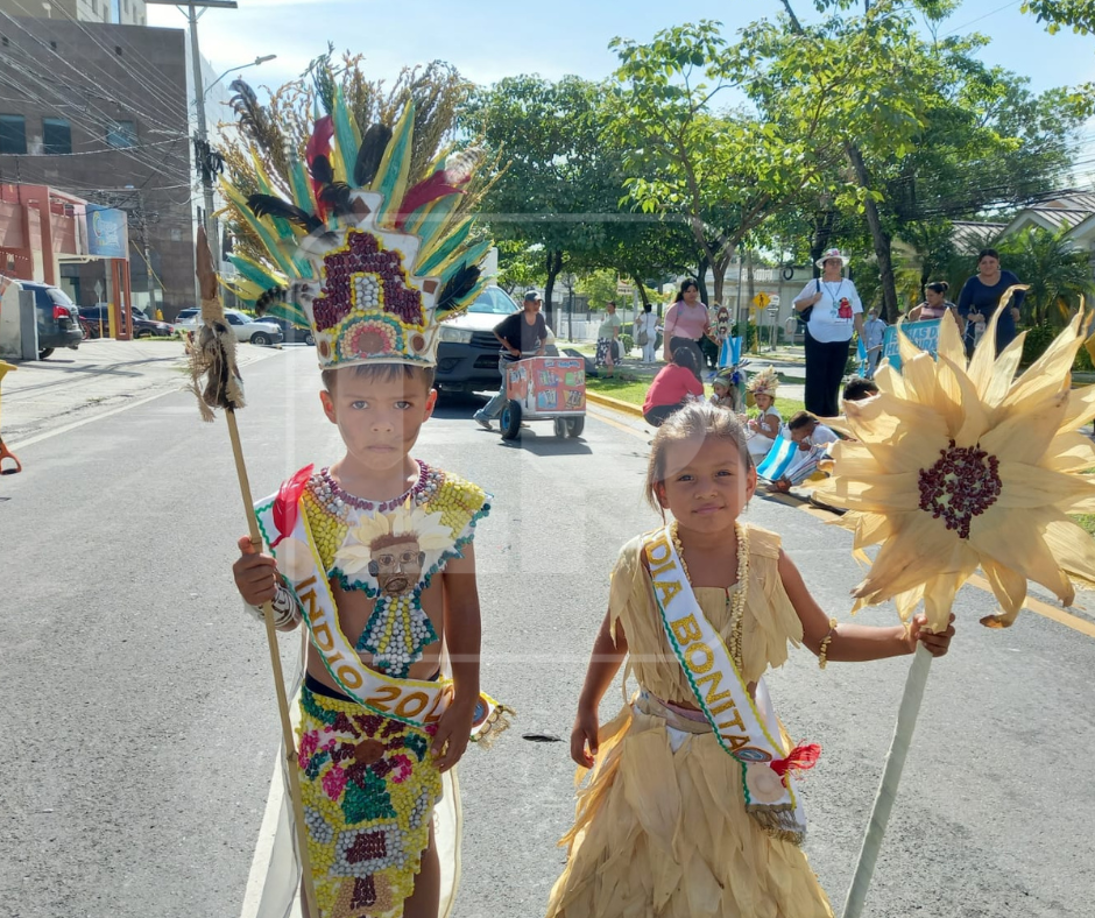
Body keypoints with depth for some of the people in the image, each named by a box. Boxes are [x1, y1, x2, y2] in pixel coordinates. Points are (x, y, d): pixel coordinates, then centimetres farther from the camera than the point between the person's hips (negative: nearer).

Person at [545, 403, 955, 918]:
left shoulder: (768, 562, -15)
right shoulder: (640, 565, -17)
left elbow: (826, 640, -2)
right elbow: (613, 640, 2)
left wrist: (906, 638, -14)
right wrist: (586, 710, 8)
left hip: (742, 758, 1)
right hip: (656, 754, 0)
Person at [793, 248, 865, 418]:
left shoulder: (849, 285, 11)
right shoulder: (815, 284, 2)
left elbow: (857, 311, 12)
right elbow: (797, 305, 6)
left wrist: (862, 335, 7)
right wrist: (812, 300, -13)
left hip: (842, 339, 3)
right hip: (818, 338, -3)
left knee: (834, 380, 9)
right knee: (816, 379, -2)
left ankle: (830, 418, 18)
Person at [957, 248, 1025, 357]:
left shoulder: (1007, 277, 2)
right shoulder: (972, 283, -4)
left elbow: (1021, 291, 23)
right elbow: (961, 308, -3)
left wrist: (1016, 307, 7)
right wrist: (973, 316, -23)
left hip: (1004, 331, 2)